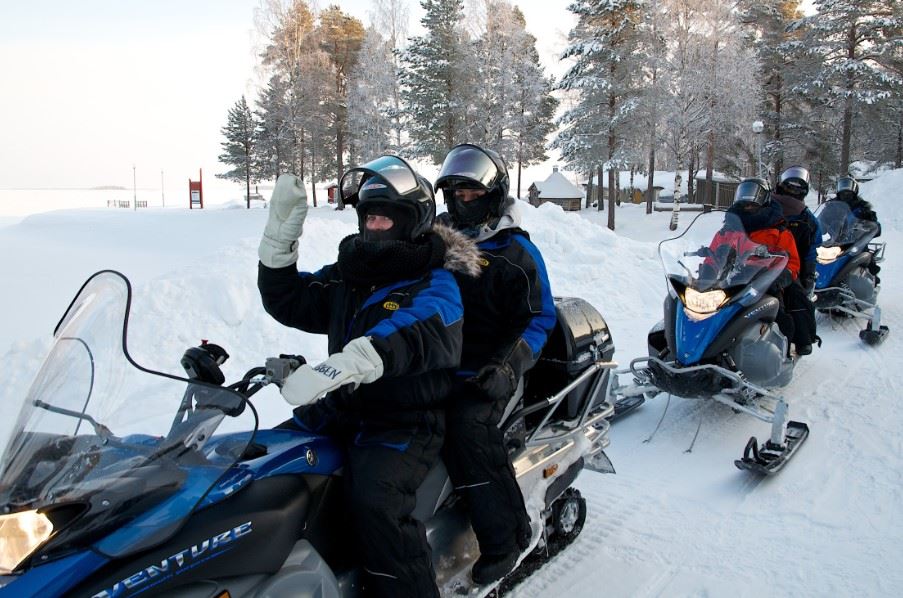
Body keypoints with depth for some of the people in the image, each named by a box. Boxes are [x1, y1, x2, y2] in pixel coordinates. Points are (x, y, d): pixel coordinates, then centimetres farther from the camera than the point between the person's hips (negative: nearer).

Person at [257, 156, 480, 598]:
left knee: (374, 499, -32)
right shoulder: (347, 275, 12)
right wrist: (280, 236, 5)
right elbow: (287, 301, 18)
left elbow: (412, 336, -32)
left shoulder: (435, 285, -11)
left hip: (407, 424, -7)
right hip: (343, 411, 7)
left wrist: (341, 366, -49)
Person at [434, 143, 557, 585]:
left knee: (466, 425, -26)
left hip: (486, 370, -5)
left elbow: (539, 319, -2)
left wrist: (506, 367, -15)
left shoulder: (515, 251, 0)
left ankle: (505, 538, -13)